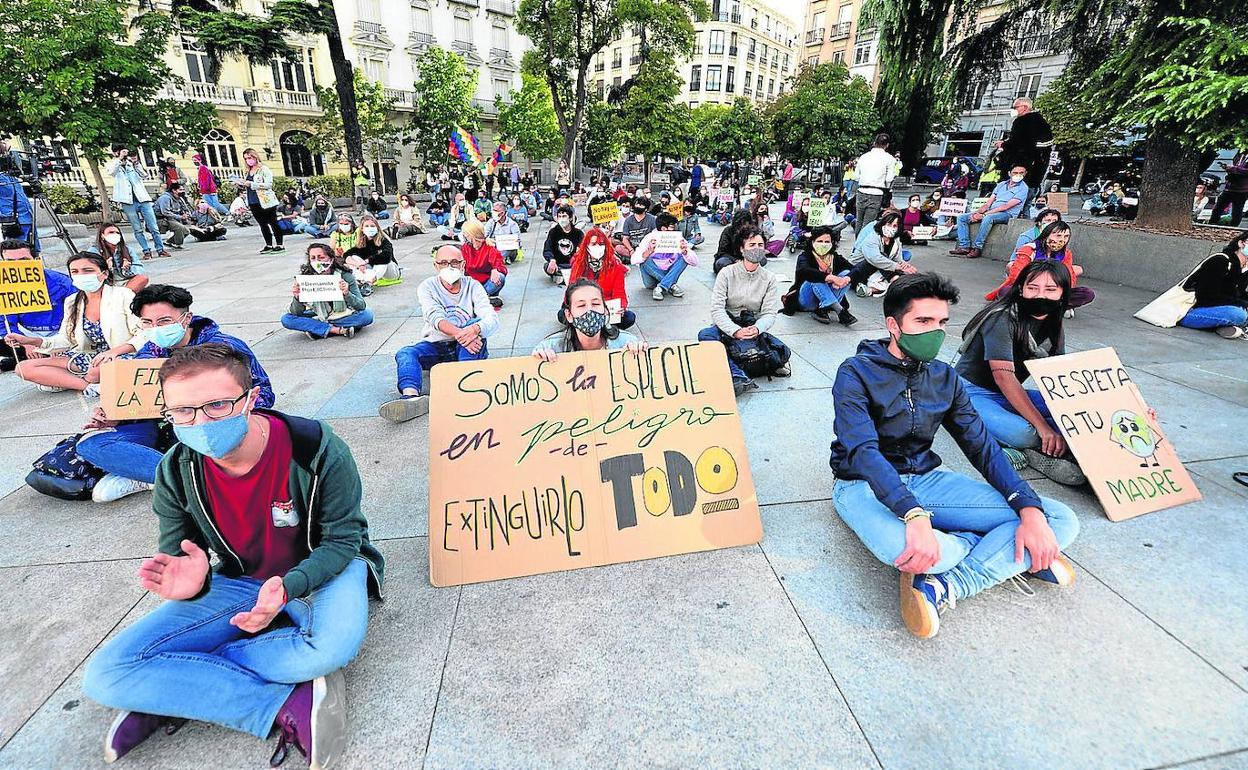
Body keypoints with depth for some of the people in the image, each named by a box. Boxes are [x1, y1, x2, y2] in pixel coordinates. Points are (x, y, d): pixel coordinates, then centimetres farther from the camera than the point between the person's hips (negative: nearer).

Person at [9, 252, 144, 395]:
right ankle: (91, 386, -19)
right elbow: (67, 339, 17)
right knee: (24, 368, -6)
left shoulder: (122, 295, -8)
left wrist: (115, 351, -28)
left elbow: (143, 336, -15)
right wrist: (30, 340, 2)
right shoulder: (71, 302, 13)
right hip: (90, 358, 7)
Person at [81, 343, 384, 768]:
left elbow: (341, 541, -17)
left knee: (333, 645, -37)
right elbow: (179, 559, -1)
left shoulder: (319, 451, -26)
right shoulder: (175, 474, -13)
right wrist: (193, 581, -27)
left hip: (320, 570, -3)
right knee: (104, 675, -15)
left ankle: (169, 694, -12)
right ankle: (291, 706, -20)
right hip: (239, 581, 4)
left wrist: (288, 587, -35)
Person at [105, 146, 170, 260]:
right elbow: (110, 172, -13)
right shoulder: (111, 165, 10)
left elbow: (145, 176, 5)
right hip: (128, 202, -2)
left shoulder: (131, 164, 16)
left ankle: (160, 249, 5)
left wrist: (136, 163, -6)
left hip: (142, 199, 2)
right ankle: (147, 251, 2)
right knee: (137, 230, -1)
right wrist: (120, 159, -9)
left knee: (153, 227, -1)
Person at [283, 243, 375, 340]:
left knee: (367, 315, -30)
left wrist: (347, 293, -40)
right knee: (286, 319, -18)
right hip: (318, 317, 2)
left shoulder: (345, 275, -20)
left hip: (344, 316, -2)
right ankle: (339, 330, -24)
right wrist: (297, 298, -34)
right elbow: (297, 313, -13)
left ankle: (316, 329, -18)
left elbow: (362, 306, -22)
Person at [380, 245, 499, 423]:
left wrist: (475, 329, -41)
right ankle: (411, 396, -54)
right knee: (405, 353, -24)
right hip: (436, 345, 1)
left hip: (468, 348, -1)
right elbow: (435, 318, -20)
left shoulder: (473, 286, -2)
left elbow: (492, 319, -17)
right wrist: (459, 333, -41)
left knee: (476, 324, -29)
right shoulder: (427, 287, -1)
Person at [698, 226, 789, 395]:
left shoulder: (770, 278, 3)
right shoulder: (727, 273, -3)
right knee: (705, 335, -35)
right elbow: (717, 309, -13)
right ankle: (739, 377, -45)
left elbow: (769, 313, -4)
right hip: (728, 328, -1)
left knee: (782, 353, -25)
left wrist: (756, 329, -28)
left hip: (755, 329, 1)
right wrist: (736, 331, -30)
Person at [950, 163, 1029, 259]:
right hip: (990, 212, 7)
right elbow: (988, 203, 11)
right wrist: (978, 213, -10)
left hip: (1006, 214, -7)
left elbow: (1006, 207, -15)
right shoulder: (1001, 185, 17)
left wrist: (983, 214, -20)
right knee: (962, 217, -5)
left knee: (988, 218, -41)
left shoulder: (1023, 188, -3)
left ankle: (977, 248, -36)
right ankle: (964, 247, -17)